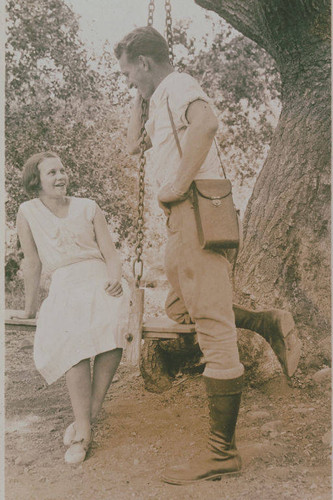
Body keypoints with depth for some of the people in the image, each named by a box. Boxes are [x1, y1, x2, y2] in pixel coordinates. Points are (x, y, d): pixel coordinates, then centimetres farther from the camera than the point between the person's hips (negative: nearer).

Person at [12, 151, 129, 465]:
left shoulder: (88, 208, 10)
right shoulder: (28, 212, 7)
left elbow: (111, 254, 6)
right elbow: (32, 264, 12)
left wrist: (114, 278, -15)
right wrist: (29, 308, 18)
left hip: (100, 283, 1)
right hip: (65, 288, 0)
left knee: (112, 327, -31)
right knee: (73, 341, -31)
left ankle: (87, 416, -19)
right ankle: (84, 428, -24)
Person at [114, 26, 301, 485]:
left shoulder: (177, 85, -5)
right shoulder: (163, 100, 25)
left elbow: (206, 122, -28)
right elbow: (135, 144, 34)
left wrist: (178, 184, -22)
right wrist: (139, 98, 27)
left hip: (196, 210, -11)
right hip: (183, 219, 11)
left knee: (213, 327, -10)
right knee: (179, 308, 20)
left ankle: (223, 451, -3)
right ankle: (268, 325, 14)